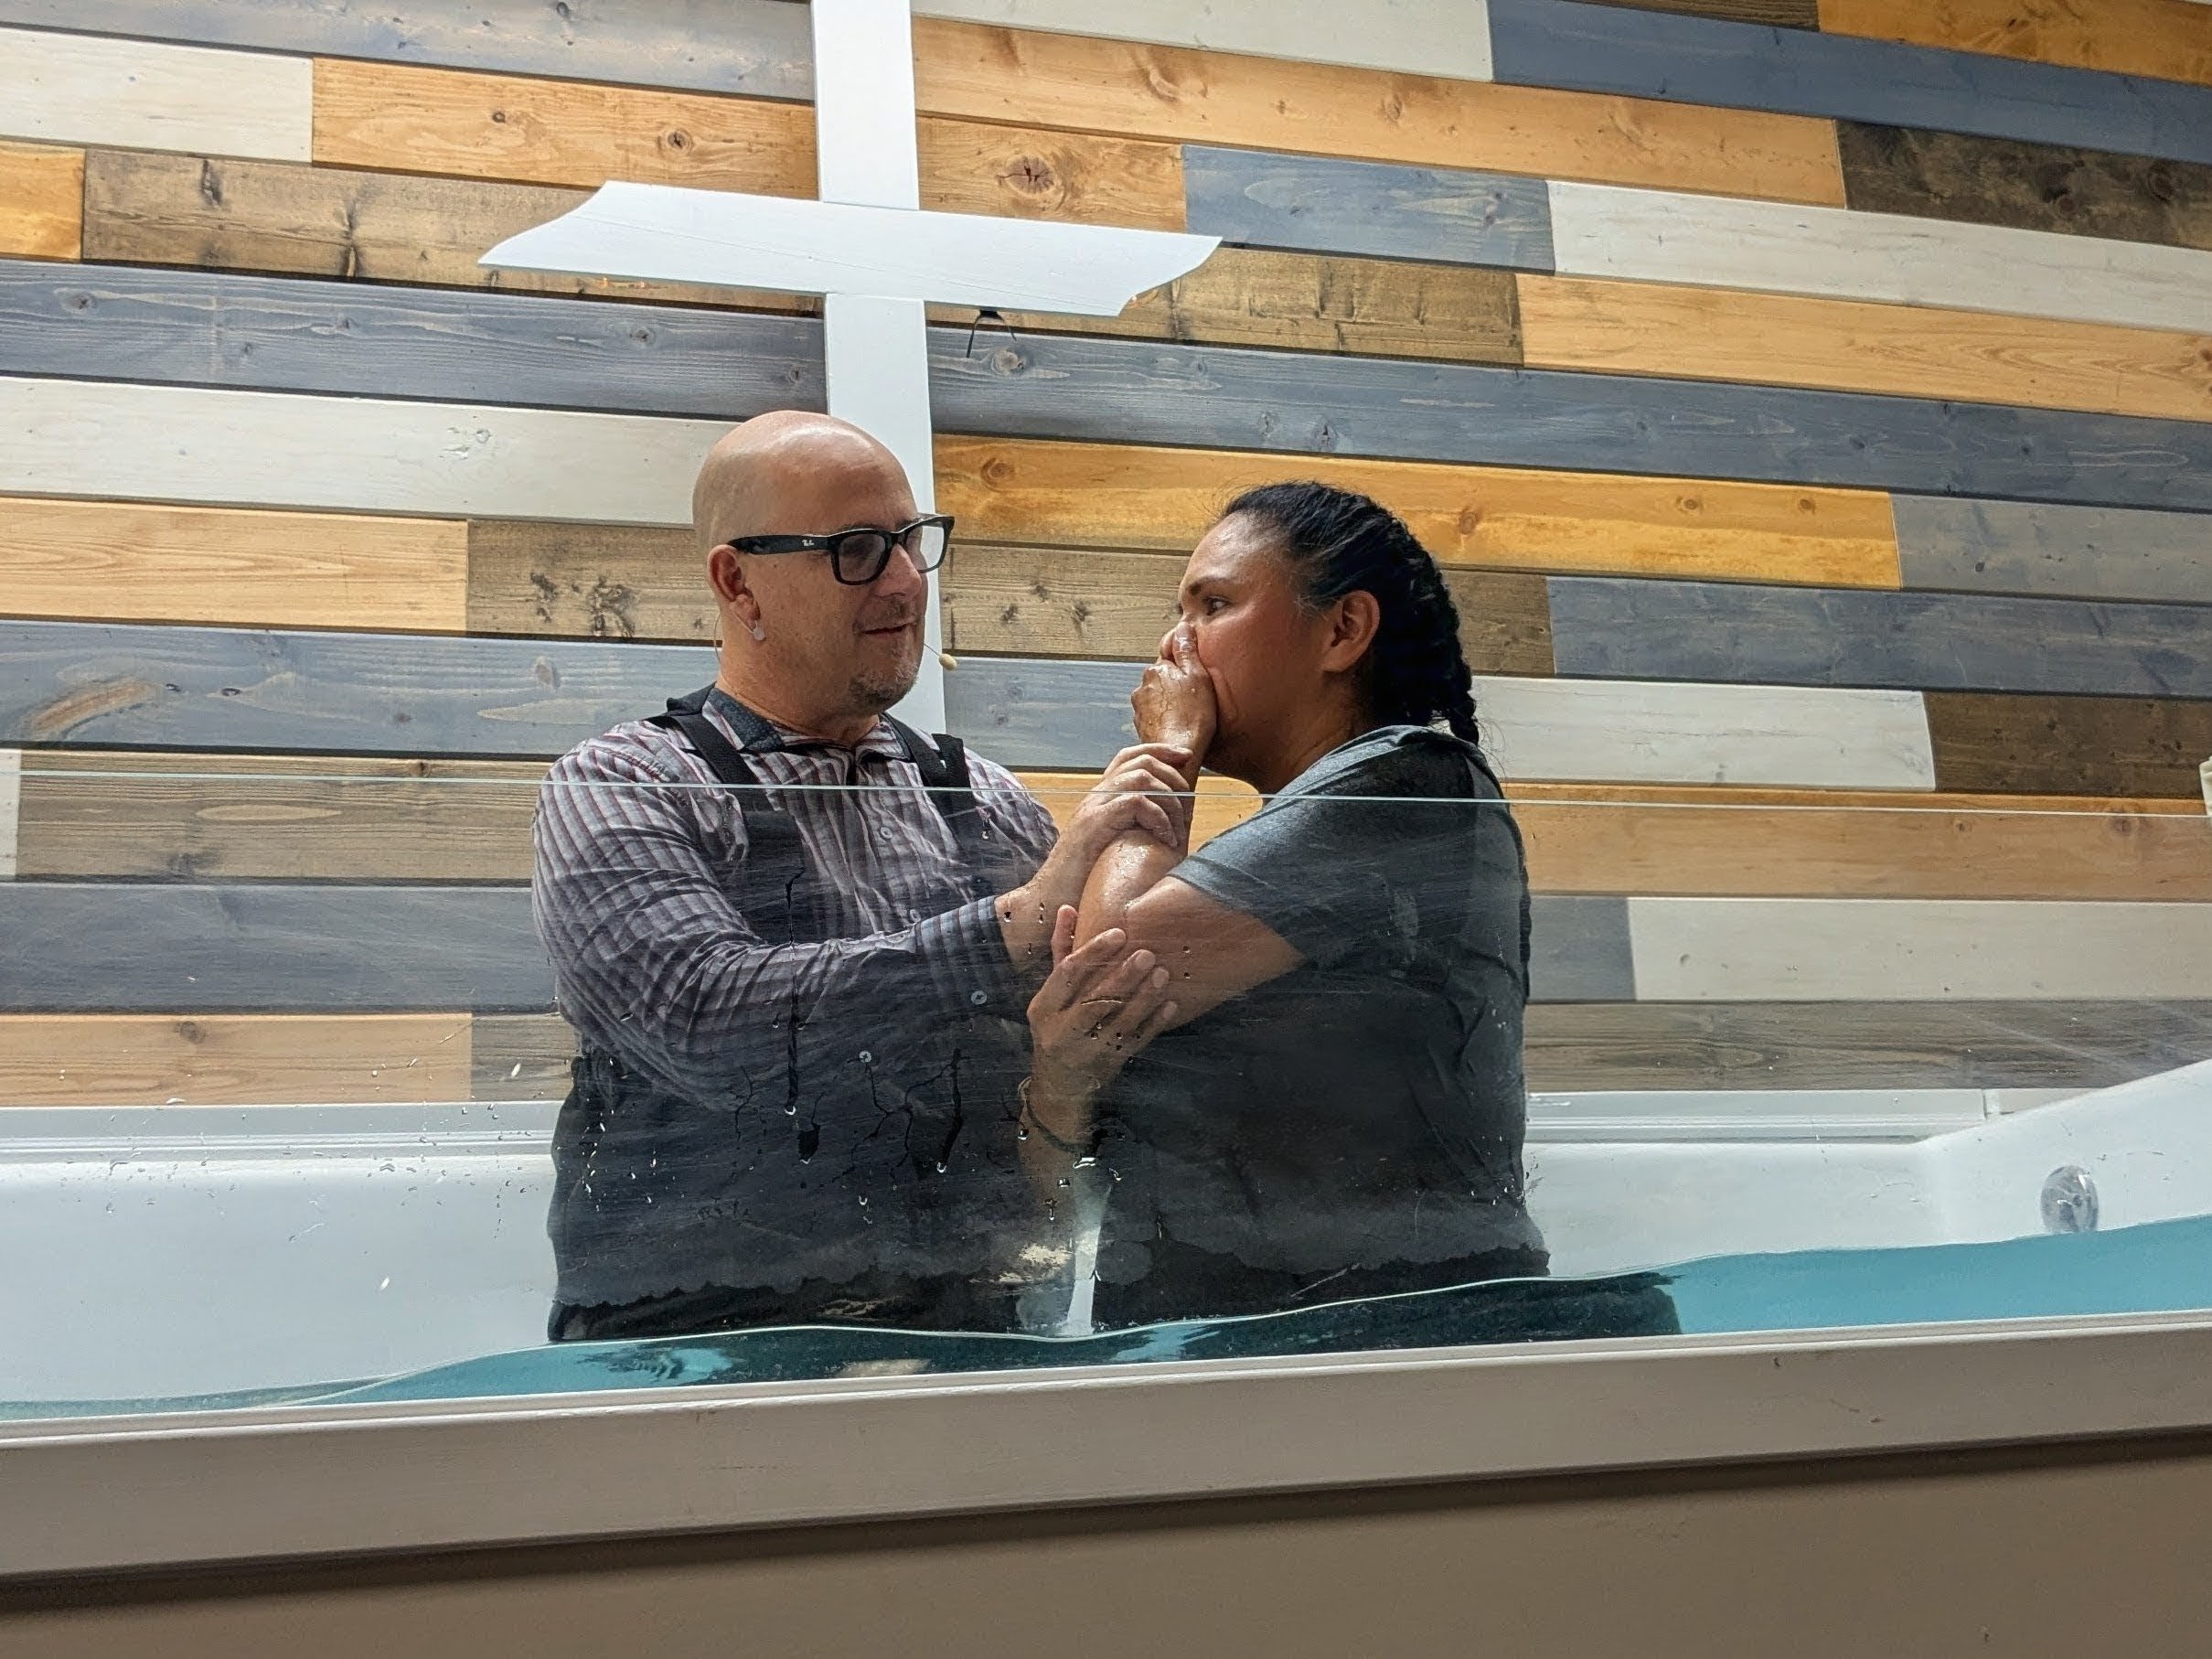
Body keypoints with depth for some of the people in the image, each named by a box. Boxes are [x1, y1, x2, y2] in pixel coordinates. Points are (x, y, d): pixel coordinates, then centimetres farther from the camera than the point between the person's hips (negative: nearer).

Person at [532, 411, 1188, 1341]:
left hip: (970, 1326, 4)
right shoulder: (613, 791, 0)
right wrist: (1020, 922, -16)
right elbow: (710, 1019, -17)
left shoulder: (985, 801, 15)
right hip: (700, 1333, -3)